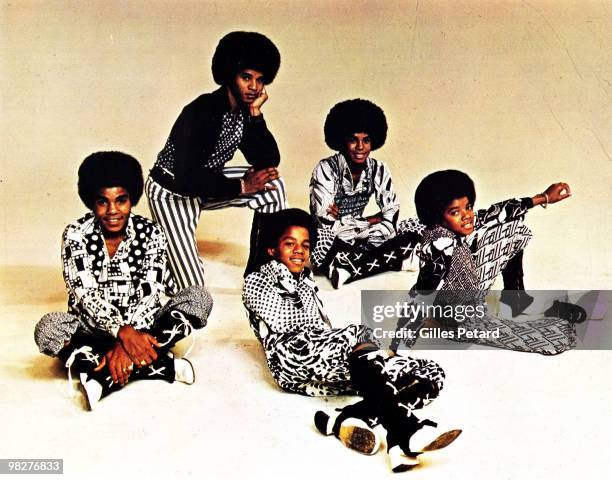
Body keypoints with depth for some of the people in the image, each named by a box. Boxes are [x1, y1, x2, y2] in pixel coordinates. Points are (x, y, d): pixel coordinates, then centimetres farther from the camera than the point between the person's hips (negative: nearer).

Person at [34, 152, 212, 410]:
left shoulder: (151, 234, -6)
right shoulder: (76, 235, -8)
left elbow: (149, 297, -14)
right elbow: (86, 296, -17)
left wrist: (127, 343, -31)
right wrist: (123, 333, -35)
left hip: (140, 327, 1)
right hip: (92, 329, -1)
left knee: (199, 298, -20)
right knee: (48, 329, -32)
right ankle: (164, 366, -33)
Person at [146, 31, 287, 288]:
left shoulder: (245, 109, -5)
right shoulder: (202, 112, -28)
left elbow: (268, 163, -10)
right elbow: (188, 180, -33)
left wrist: (255, 114, -18)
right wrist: (241, 187, -26)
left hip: (208, 182, 8)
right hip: (172, 192, -8)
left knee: (273, 186, -5)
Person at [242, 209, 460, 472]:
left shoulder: (306, 281, 34)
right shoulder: (256, 282, 15)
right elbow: (285, 329, -2)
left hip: (334, 368, 7)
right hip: (294, 365, -6)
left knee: (431, 373, -11)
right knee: (357, 333, -35)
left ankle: (345, 420, -34)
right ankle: (404, 430, -48)